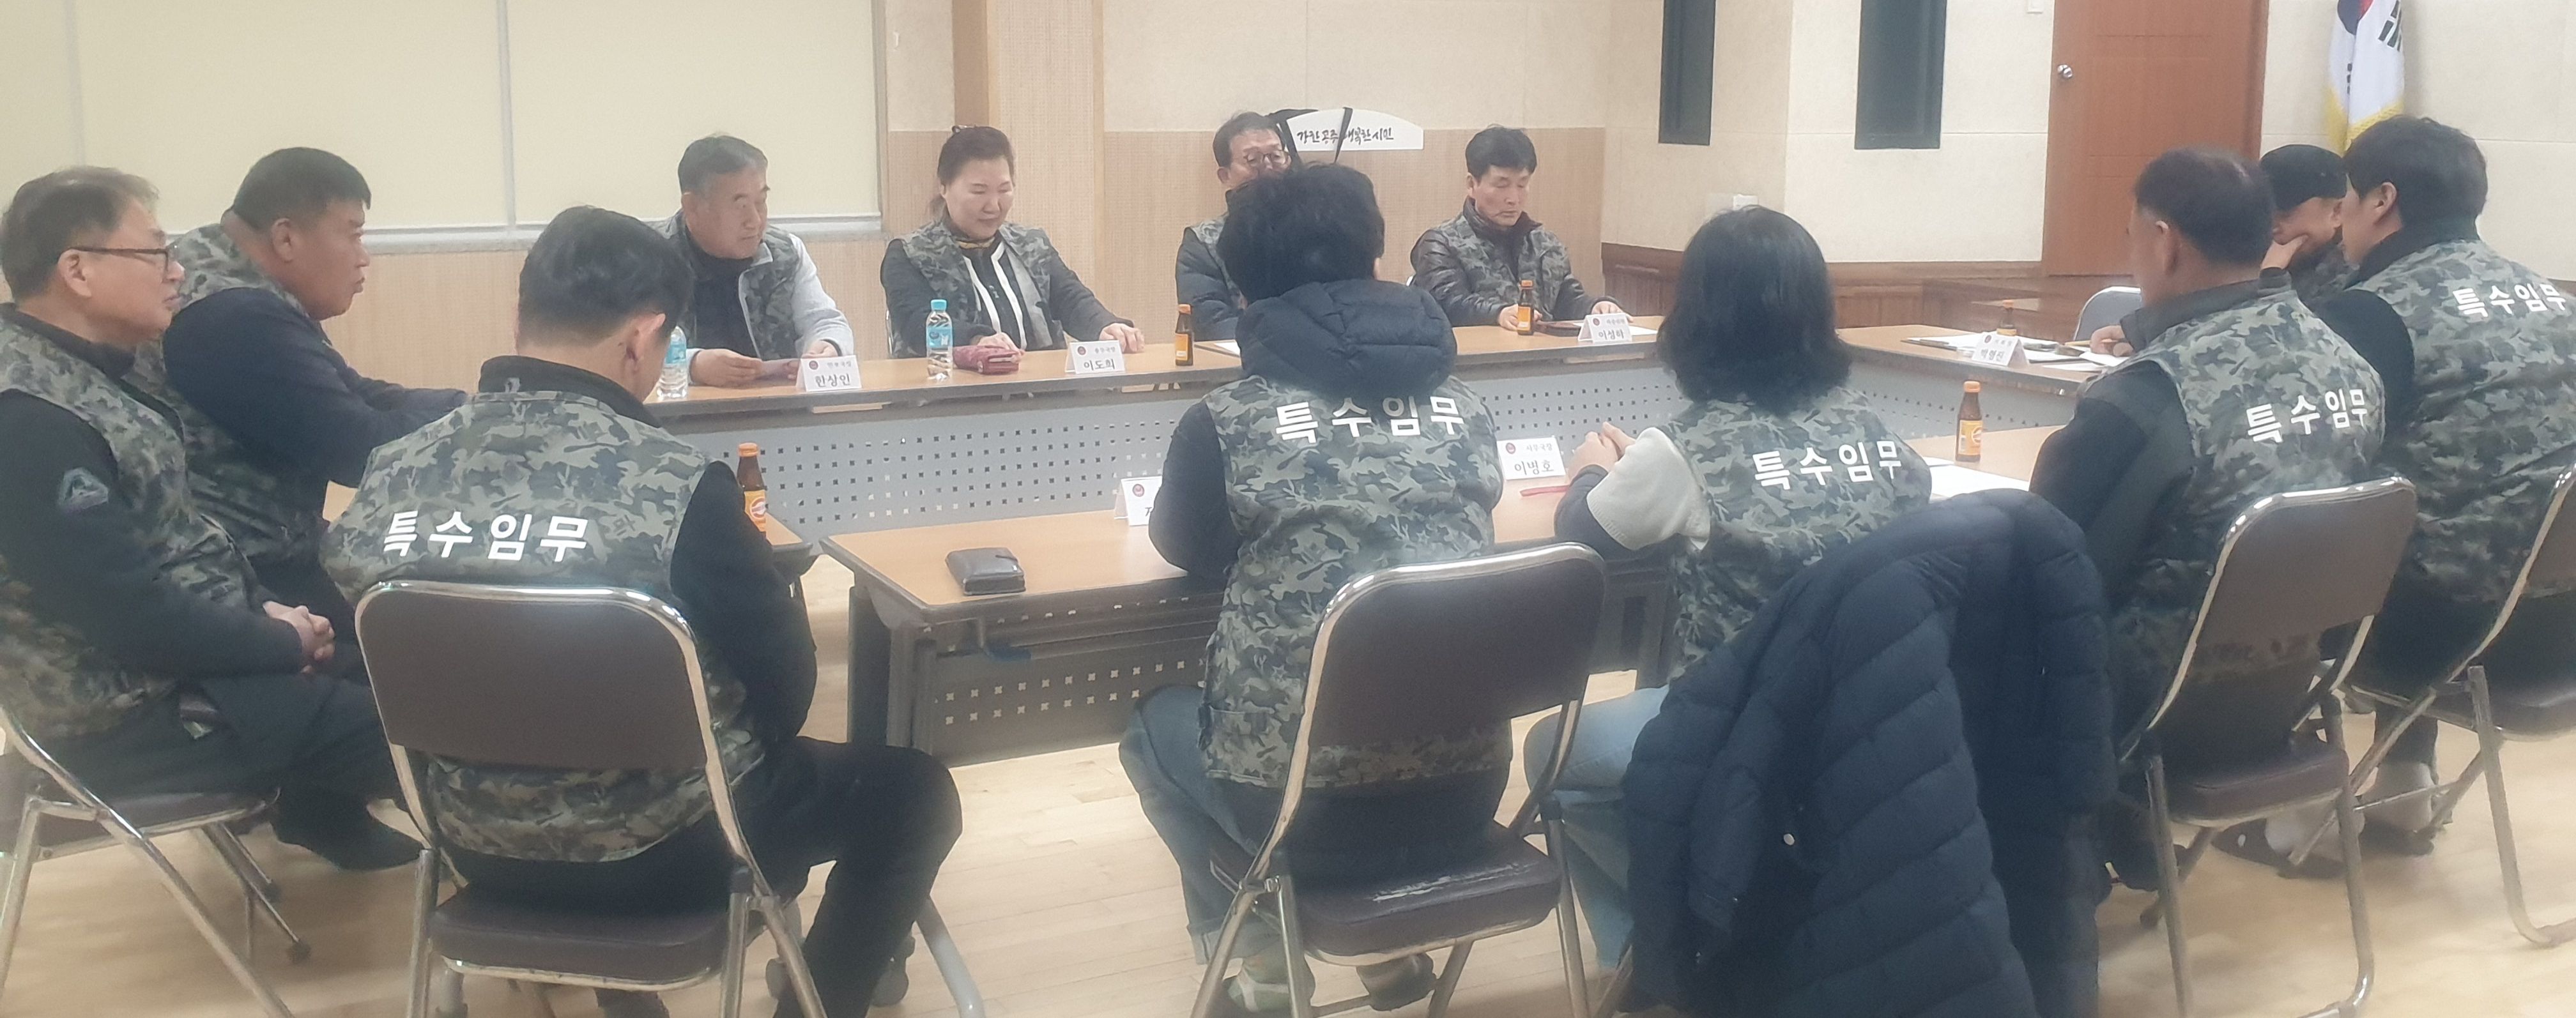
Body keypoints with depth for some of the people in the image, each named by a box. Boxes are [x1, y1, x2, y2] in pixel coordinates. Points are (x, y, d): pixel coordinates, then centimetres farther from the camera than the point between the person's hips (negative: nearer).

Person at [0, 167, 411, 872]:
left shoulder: (84, 370, 7)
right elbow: (129, 615, -27)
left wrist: (265, 609, 0)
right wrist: (287, 643, -16)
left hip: (178, 651, 10)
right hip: (129, 712, -10)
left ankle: (326, 811, 34)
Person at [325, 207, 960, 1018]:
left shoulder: (389, 479, -11)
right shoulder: (676, 486, -26)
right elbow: (784, 681, -14)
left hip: (480, 845, 6)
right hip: (661, 851, -5)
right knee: (913, 788, 17)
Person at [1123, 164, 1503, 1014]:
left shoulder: (1226, 421, -8)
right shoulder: (1462, 407, 2)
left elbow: (1187, 548, 11)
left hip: (1306, 805, -3)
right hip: (1463, 794, 4)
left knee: (1157, 722, 28)